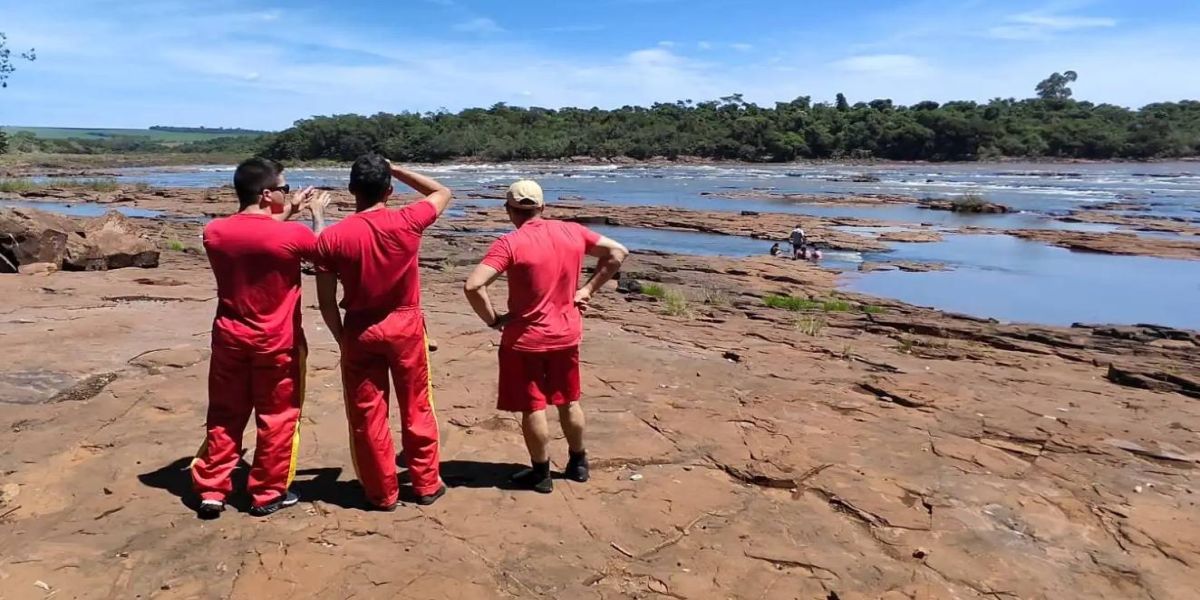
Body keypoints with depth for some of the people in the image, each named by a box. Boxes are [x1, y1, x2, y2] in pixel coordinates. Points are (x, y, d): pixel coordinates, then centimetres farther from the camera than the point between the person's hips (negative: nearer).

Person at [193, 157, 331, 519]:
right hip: (278, 344, -4)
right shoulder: (290, 235, -19)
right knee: (276, 418, 10)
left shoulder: (214, 232, -3)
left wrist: (289, 212, 19)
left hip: (229, 339, 5)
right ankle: (267, 494, 20)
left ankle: (211, 492, 22)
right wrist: (317, 214, 17)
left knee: (224, 416, 16)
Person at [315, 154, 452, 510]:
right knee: (417, 409, 15)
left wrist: (342, 339, 9)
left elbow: (326, 302, -6)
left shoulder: (332, 238, -11)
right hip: (406, 325, 1)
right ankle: (426, 484, 26)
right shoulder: (407, 222, -12)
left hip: (360, 330, 0)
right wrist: (396, 170, 8)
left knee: (368, 415, 12)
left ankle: (382, 493, 23)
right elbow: (443, 193, 8)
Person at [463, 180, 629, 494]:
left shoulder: (509, 244, -17)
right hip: (567, 335, 5)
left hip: (525, 339, -5)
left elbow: (473, 286, -26)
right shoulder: (573, 232, -3)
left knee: (533, 408, 9)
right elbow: (618, 253, 6)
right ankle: (578, 464, 34)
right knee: (569, 401, 20)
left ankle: (541, 474, 22)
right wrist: (588, 289, 5)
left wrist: (493, 320, -12)